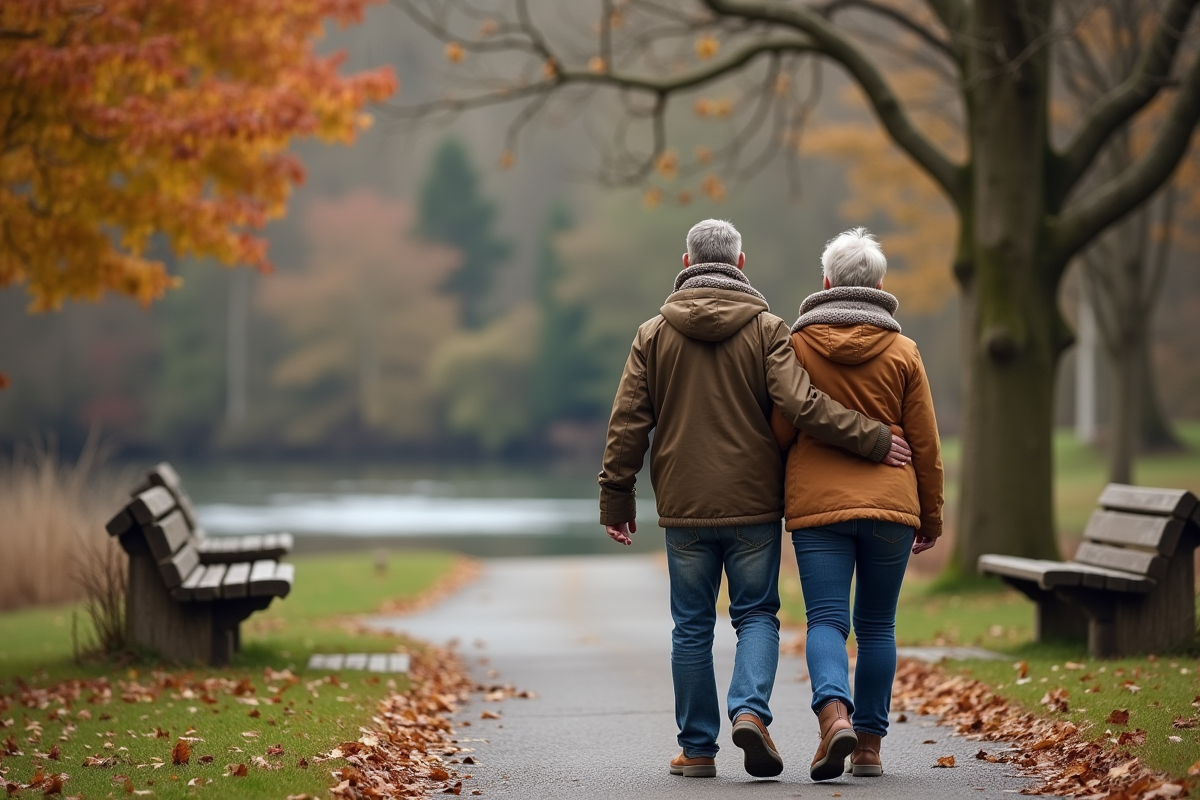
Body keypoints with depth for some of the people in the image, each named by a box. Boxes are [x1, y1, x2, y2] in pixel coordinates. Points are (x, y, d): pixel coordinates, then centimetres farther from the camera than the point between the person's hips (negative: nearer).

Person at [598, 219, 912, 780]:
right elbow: (801, 405, -14)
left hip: (684, 505, 1)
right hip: (753, 503, -1)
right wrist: (874, 440, -8)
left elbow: (628, 422, 1)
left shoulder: (654, 334, 3)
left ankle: (697, 749, 10)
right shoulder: (766, 329, -3)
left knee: (692, 627, 8)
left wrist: (616, 497, 7)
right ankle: (750, 711, -15)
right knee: (757, 615, 9)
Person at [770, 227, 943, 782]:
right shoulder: (901, 351, 4)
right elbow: (925, 444, 6)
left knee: (826, 619, -3)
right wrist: (931, 516, 15)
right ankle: (870, 745, 11)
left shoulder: (797, 344, 2)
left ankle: (834, 712, -28)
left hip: (817, 505, -1)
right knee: (876, 626, 10)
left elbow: (780, 430, 2)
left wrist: (775, 493, 20)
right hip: (890, 505, 1)